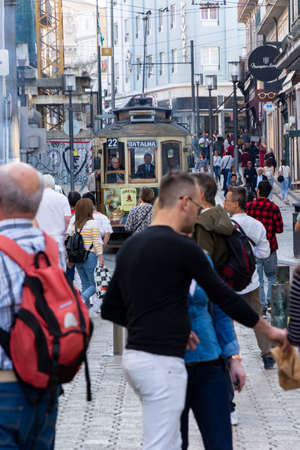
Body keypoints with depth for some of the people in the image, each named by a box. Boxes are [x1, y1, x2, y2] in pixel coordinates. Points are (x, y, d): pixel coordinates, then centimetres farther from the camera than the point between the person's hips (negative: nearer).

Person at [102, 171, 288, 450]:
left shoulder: (130, 246, 13)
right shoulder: (182, 247, -11)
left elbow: (110, 309, 15)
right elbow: (222, 295, -4)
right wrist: (268, 330, 9)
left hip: (135, 355, 9)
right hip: (162, 362, -9)